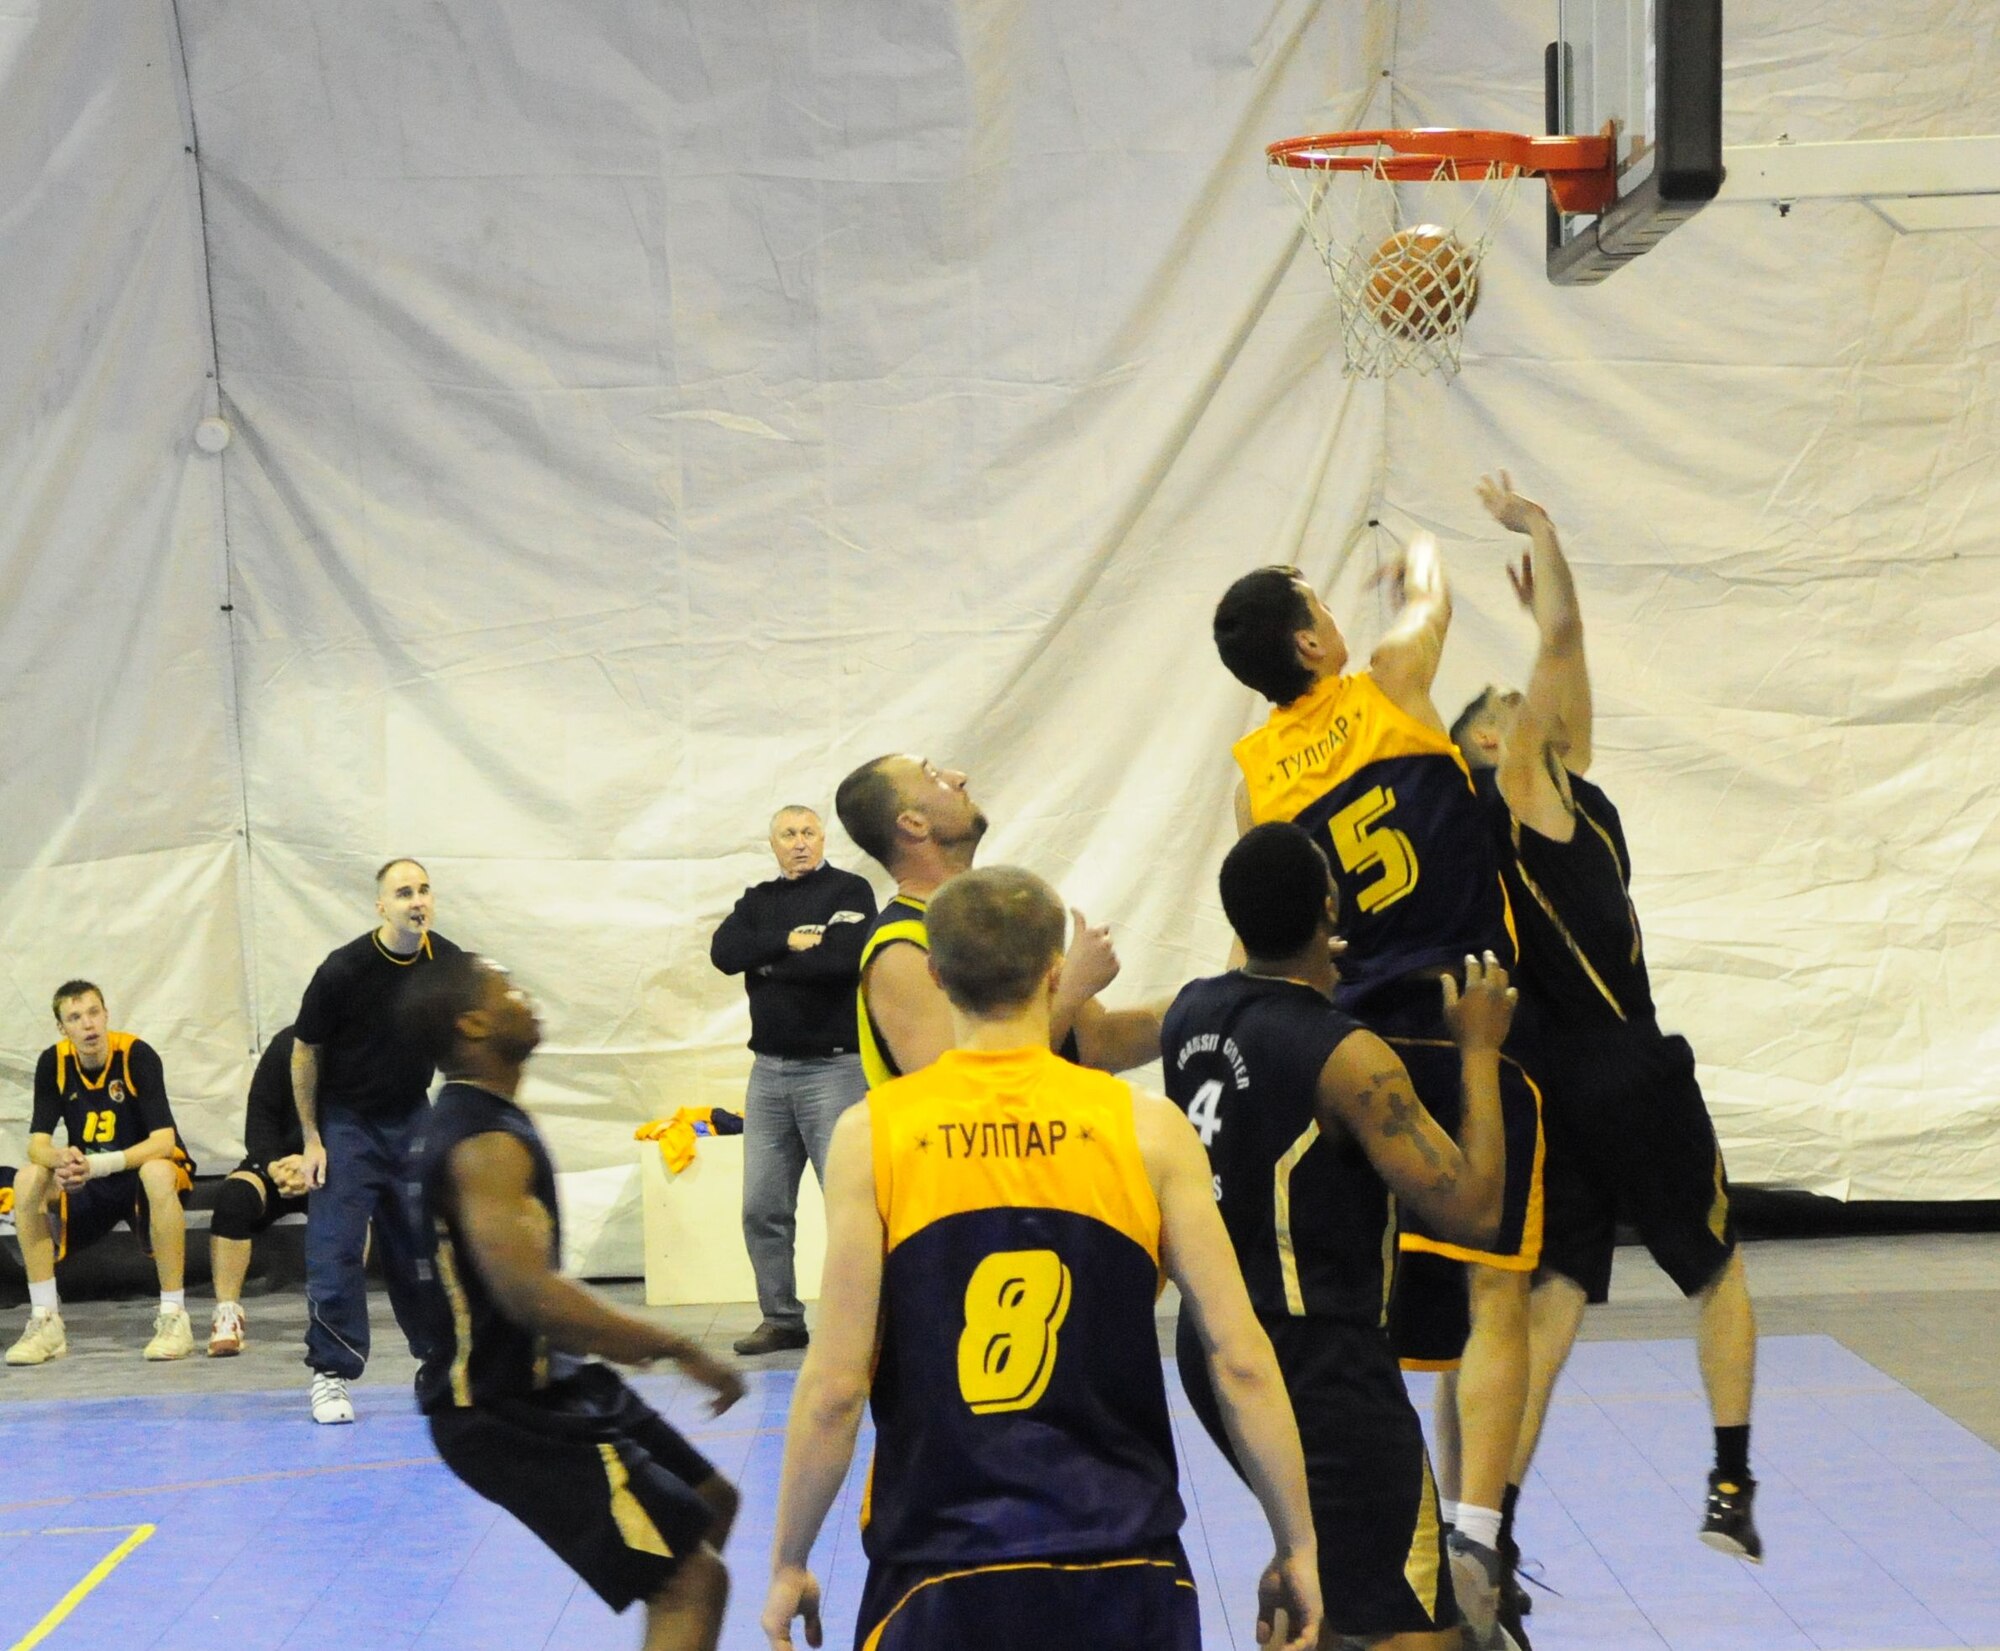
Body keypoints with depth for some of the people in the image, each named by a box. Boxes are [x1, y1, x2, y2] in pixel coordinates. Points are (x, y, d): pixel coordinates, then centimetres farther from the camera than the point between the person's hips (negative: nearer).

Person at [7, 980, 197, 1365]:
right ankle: (45, 1321, -18)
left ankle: (174, 1315, -30)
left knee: (157, 1174, -38)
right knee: (27, 1180, -23)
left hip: (143, 1169, -4)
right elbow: (37, 1144, -12)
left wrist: (99, 1165, -40)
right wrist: (61, 1159, -37)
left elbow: (163, 1142, -26)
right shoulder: (53, 1062, -8)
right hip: (88, 1182, 4)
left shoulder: (137, 1056, -19)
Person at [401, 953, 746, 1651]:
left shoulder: (448, 1123, 10)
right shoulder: (487, 1145, -23)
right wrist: (677, 1349, -30)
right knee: (692, 1580, -15)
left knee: (710, 1504, 22)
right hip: (508, 1415, -11)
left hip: (542, 1384, 11)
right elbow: (530, 1293, -35)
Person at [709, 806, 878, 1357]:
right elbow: (724, 953, -3)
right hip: (769, 1070, 5)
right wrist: (791, 940, -14)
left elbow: (846, 956, -18)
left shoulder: (850, 891, -1)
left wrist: (770, 963, -8)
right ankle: (781, 1319, 16)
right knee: (763, 1207, 6)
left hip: (834, 1069, -5)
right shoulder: (758, 901, 14)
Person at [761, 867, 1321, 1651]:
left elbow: (836, 1387, -6)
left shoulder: (871, 1133, -4)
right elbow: (1241, 1362, -4)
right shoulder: (1148, 1128, -3)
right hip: (1122, 1569, 1)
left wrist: (788, 1565, 5)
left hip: (940, 1577, 0)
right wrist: (1296, 1548, 6)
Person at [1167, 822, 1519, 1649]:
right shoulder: (1347, 1059, -21)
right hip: (1321, 1366, -9)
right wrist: (1478, 1050, -11)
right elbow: (1470, 1208, -20)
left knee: (1324, 1568, 30)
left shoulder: (1191, 1013, 1)